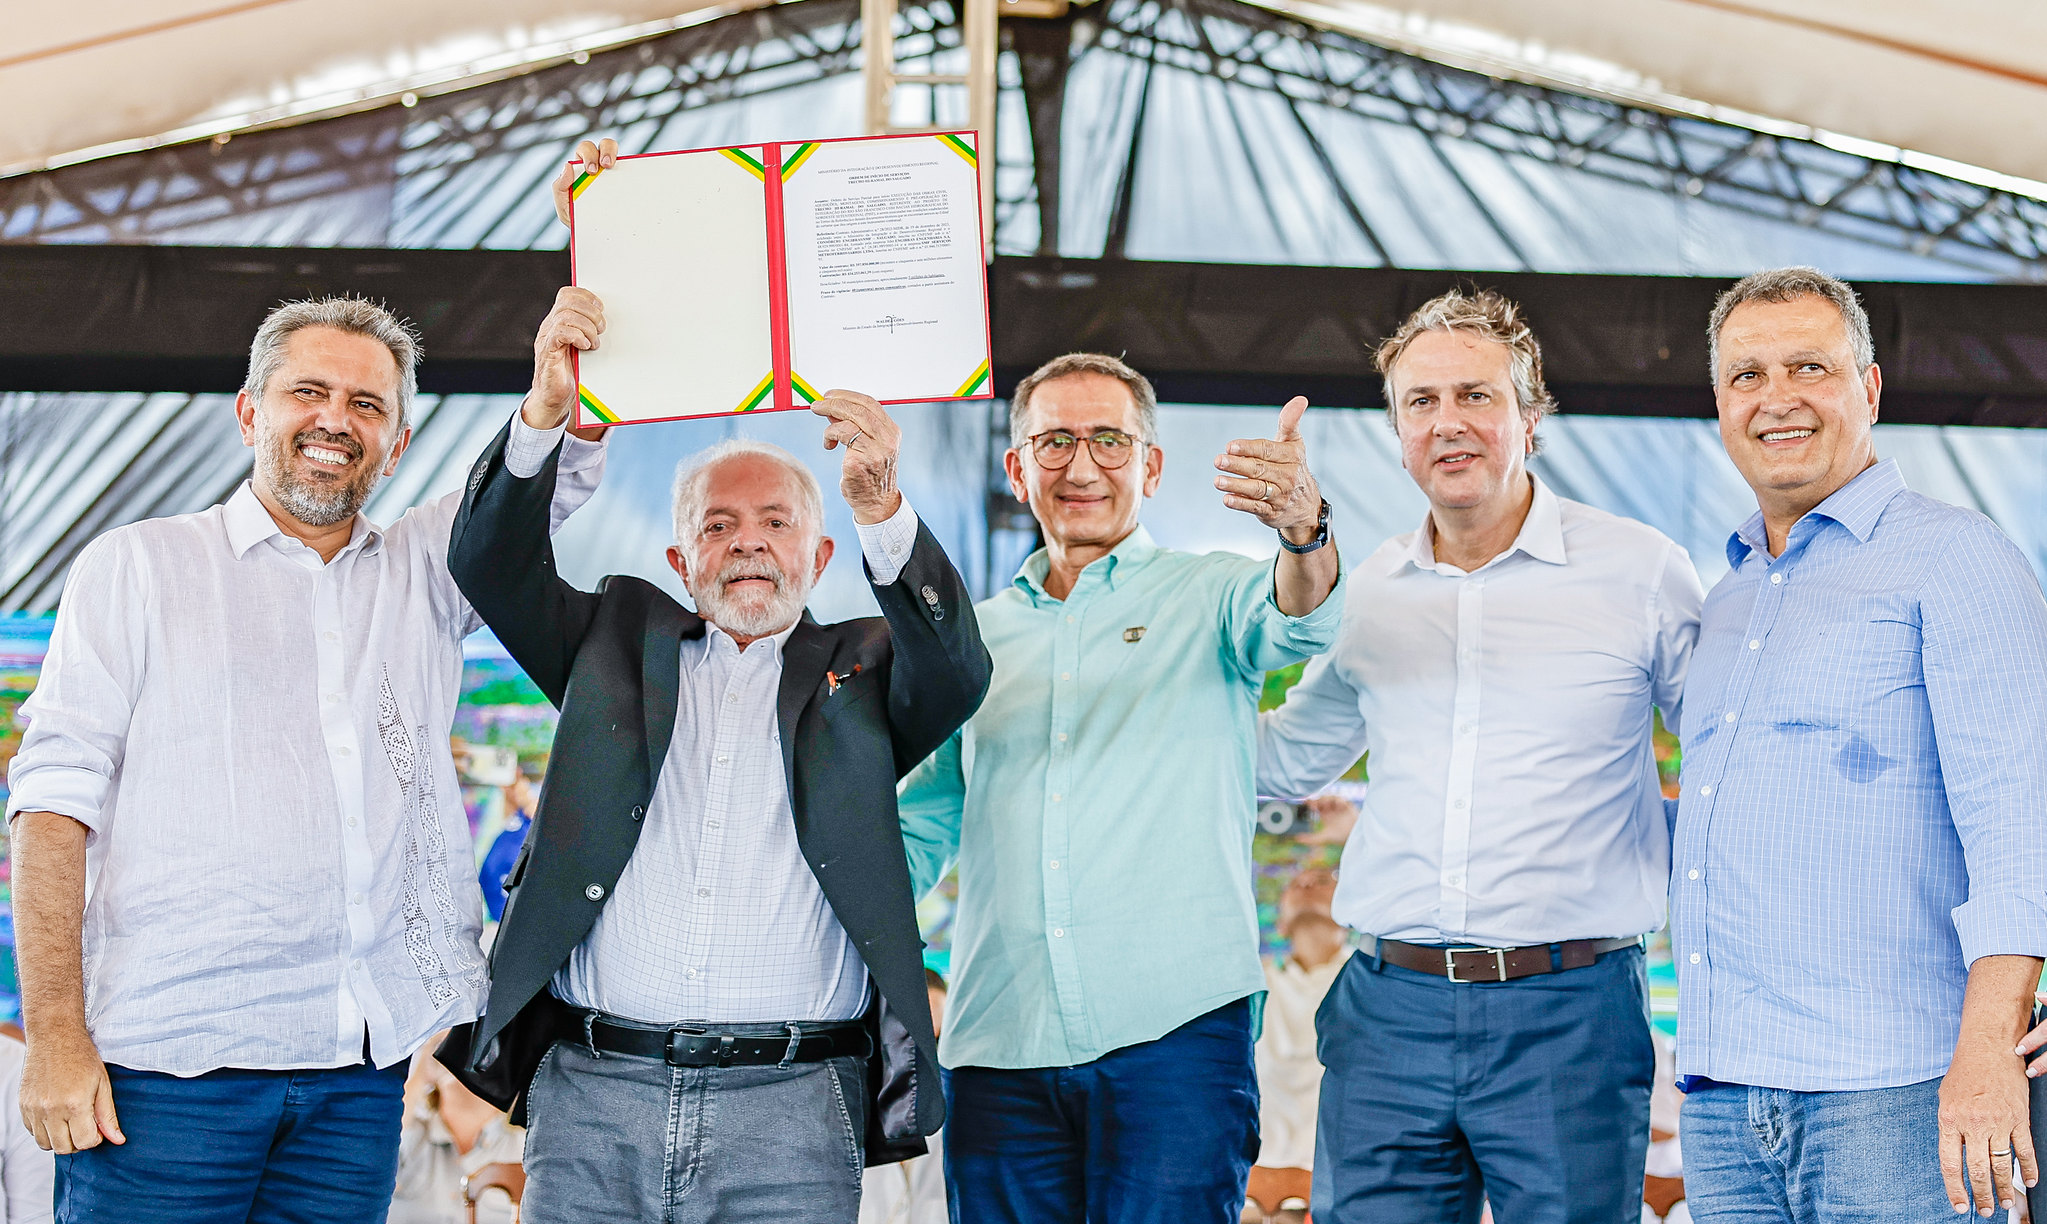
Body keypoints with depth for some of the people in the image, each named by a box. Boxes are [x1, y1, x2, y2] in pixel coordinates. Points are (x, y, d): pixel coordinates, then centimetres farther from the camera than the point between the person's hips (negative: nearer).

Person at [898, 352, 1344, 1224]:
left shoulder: (1206, 595, 6)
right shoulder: (977, 637, 17)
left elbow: (1296, 625, -16)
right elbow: (921, 826, 23)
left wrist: (1304, 530, -38)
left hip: (1173, 1031, -3)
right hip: (999, 1050, 4)